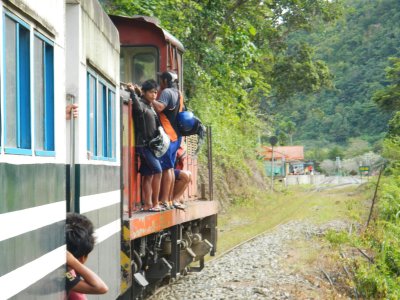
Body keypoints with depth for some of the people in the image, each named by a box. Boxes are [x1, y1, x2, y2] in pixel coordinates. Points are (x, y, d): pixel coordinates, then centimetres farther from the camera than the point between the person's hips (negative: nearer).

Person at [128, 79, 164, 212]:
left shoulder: (150, 107, 18)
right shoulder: (141, 104, -7)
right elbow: (138, 108, -32)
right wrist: (133, 91, -23)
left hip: (150, 145, 9)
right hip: (143, 144, -9)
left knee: (148, 175, 6)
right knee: (157, 170, -13)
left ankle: (148, 204, 6)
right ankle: (155, 203, -7)